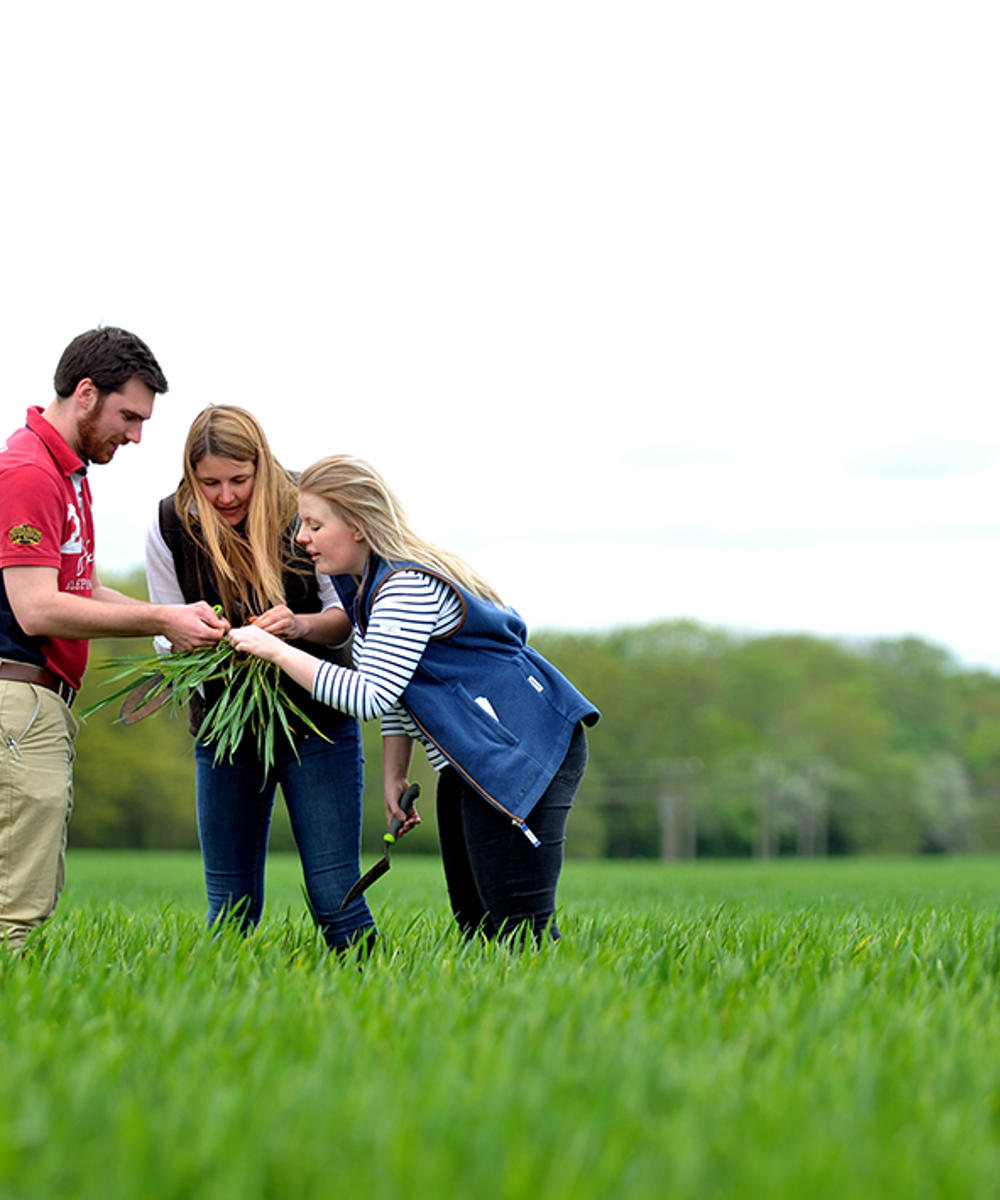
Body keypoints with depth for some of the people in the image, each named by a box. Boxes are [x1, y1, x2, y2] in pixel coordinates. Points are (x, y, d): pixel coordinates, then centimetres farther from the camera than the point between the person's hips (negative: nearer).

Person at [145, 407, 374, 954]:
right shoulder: (170, 528, -6)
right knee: (231, 906, 5)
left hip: (317, 720, -2)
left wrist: (301, 625, -26)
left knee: (334, 897, -8)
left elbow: (348, 616, -4)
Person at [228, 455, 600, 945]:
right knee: (475, 927, 9)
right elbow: (395, 697, 20)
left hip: (523, 752, -11)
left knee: (520, 933, -14)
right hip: (474, 764, 11)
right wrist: (394, 775, 14)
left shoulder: (408, 587, -20)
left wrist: (277, 650, -21)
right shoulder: (367, 582, 13)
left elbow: (371, 696, -25)